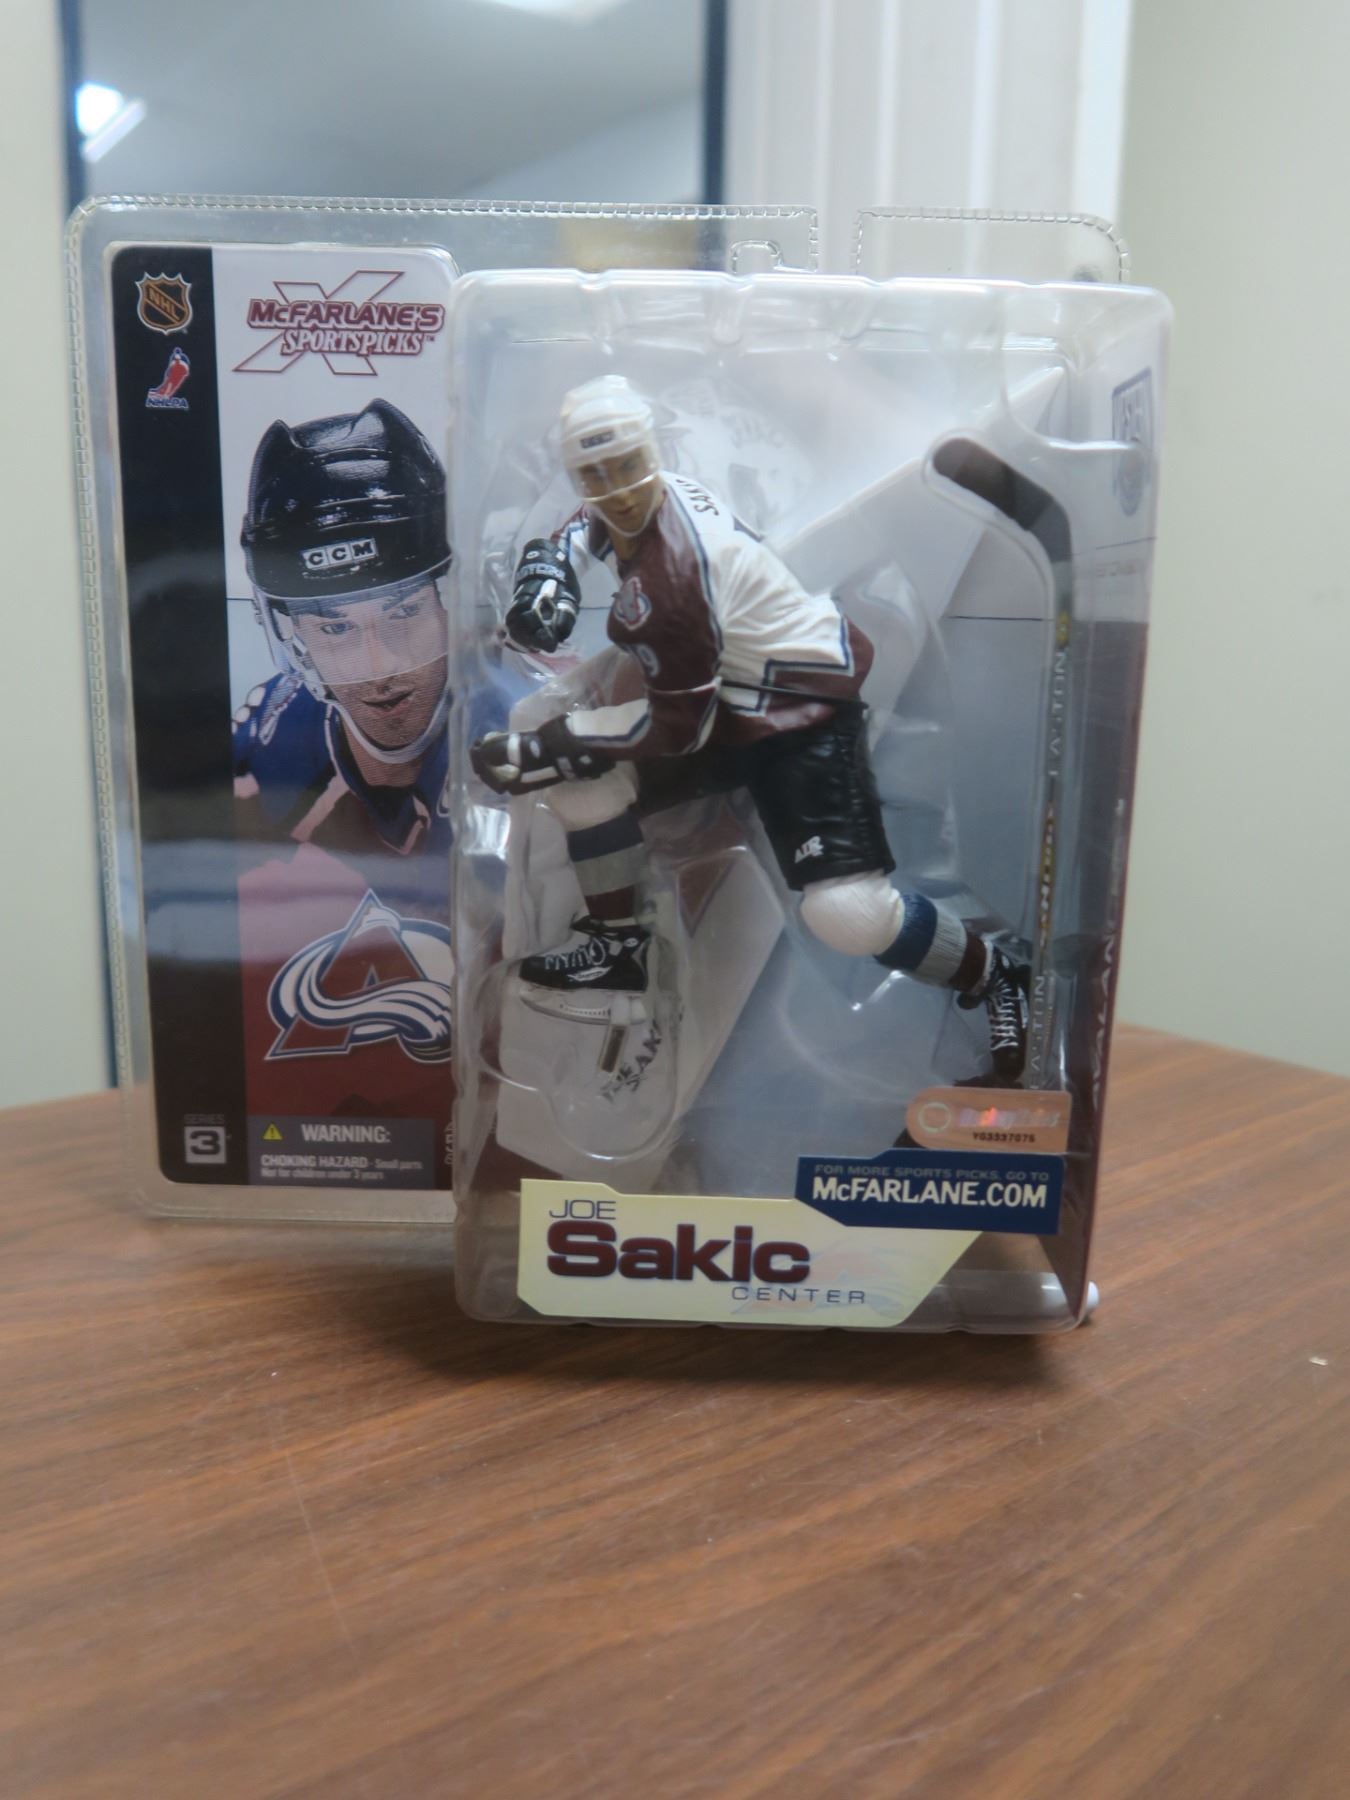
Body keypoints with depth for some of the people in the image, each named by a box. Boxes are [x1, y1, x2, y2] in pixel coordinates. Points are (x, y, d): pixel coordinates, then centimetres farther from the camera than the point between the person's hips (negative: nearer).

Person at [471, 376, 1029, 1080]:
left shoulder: (673, 573, -28)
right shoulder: (623, 510, -1)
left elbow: (679, 725, -24)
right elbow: (573, 531, 24)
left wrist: (544, 746, -20)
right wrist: (546, 574, -1)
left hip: (804, 711, -9)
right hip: (720, 700, 9)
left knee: (850, 915, -24)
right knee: (580, 770, -8)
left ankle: (993, 977, 7)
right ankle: (619, 943, 13)